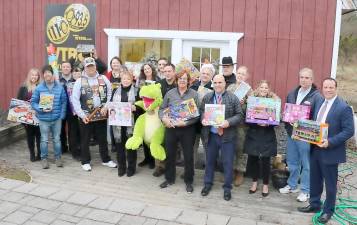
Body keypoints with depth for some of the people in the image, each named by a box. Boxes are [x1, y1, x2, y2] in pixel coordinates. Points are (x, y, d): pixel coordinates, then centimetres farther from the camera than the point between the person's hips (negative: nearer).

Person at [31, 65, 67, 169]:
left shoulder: (60, 87, -2)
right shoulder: (39, 88, -5)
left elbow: (64, 102, 3)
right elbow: (33, 102, 0)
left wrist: (62, 115, -4)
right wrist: (41, 109, -16)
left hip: (57, 118, 1)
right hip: (44, 119, -1)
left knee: (57, 139, 12)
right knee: (44, 140, 9)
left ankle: (58, 157, 26)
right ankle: (44, 158, 22)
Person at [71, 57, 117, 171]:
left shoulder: (103, 78, 4)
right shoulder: (79, 81, -3)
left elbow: (110, 94, 6)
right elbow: (74, 99, -6)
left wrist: (106, 107, -7)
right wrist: (82, 115, -12)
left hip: (101, 115, 2)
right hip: (86, 116, -2)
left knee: (103, 139, 13)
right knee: (85, 140, 8)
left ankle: (106, 160, 26)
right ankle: (85, 162, 21)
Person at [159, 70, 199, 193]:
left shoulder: (194, 94, -3)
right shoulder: (170, 93, 5)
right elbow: (161, 109, 6)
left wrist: (185, 122, -20)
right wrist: (164, 118, -14)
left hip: (188, 129, -2)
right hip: (171, 128, 3)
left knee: (188, 156, 6)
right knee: (170, 154, 13)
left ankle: (189, 181, 24)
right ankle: (169, 179, 31)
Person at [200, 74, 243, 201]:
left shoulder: (233, 98, -5)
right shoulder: (207, 97, 5)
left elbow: (239, 115, -6)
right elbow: (201, 111, 10)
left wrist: (229, 122, -22)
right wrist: (203, 119, -11)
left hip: (227, 136, -3)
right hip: (211, 135, 3)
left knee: (228, 163, 5)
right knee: (210, 161, 16)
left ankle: (227, 188, 21)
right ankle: (208, 184, 33)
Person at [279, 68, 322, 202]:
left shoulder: (316, 96, -9)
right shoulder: (292, 94, 10)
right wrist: (287, 126, 1)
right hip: (291, 133, 6)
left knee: (306, 164, 4)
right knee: (292, 162, 17)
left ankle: (305, 190, 16)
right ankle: (292, 185, 32)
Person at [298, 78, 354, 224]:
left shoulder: (344, 108, -15)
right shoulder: (319, 102, 7)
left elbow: (349, 131, -17)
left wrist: (330, 142, -24)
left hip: (330, 151, -6)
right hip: (315, 149, 6)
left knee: (330, 183, 9)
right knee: (314, 180, 18)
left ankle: (328, 210, 26)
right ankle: (314, 204, 36)